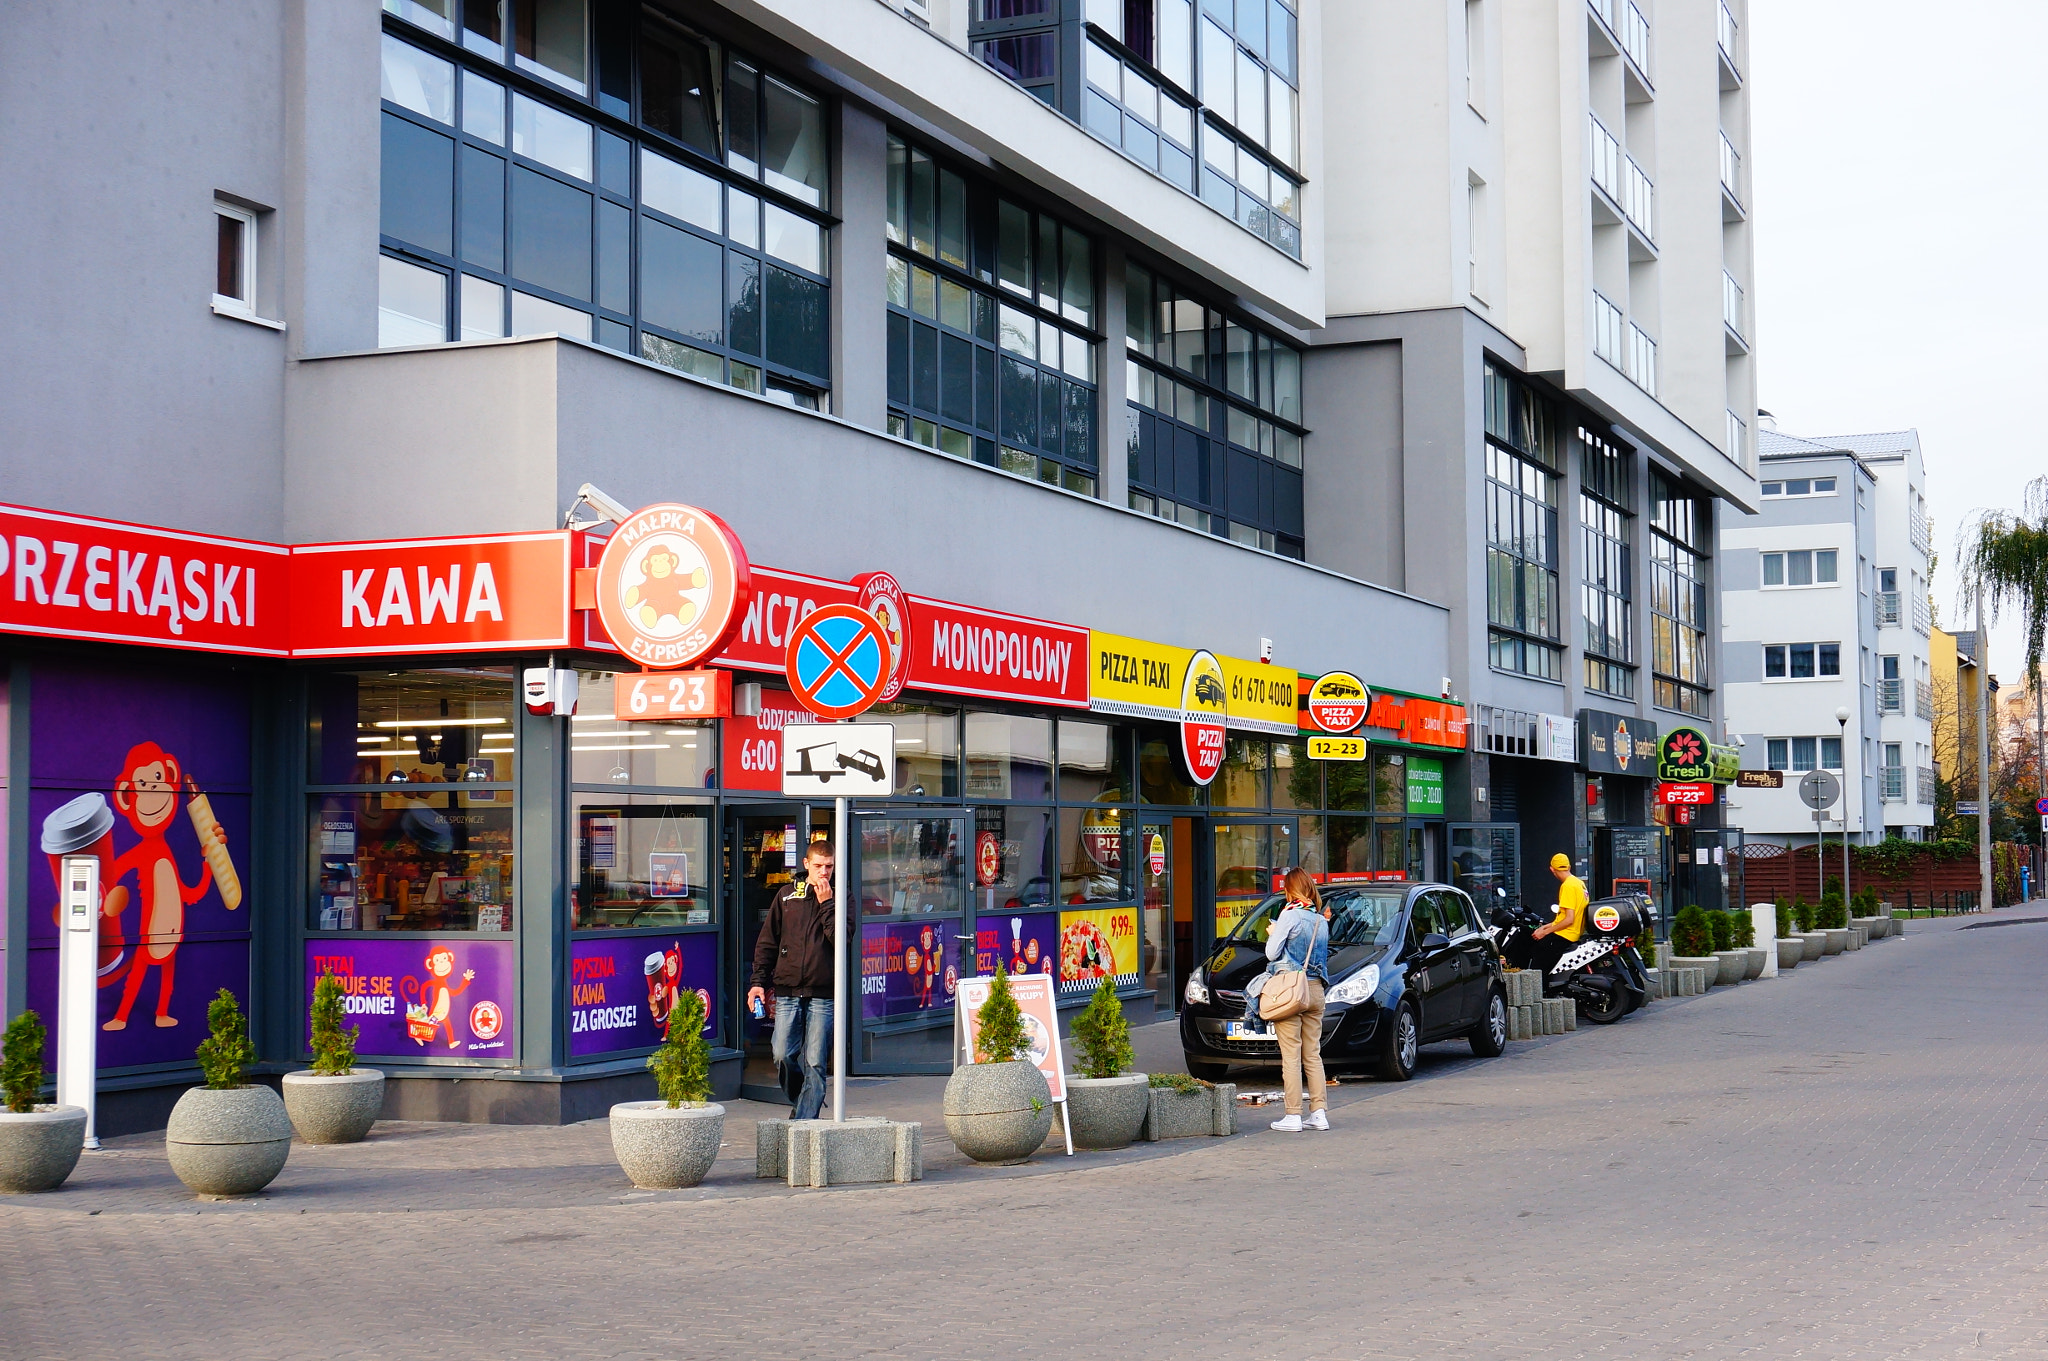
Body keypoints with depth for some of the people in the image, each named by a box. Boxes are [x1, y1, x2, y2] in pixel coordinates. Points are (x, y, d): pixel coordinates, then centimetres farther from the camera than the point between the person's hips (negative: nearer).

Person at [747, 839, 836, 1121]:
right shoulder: (786, 895, 12)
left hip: (822, 993, -2)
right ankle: (799, 1101, 24)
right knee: (783, 1056, -1)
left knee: (814, 1063, -3)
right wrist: (759, 981, 6)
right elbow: (767, 941, 14)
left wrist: (826, 903, -9)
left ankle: (804, 1121, 1)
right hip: (787, 990, 2)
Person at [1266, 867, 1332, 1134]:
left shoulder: (1290, 914, -7)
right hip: (1315, 991, 6)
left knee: (1291, 1055, -4)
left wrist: (1272, 934, 12)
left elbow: (1272, 952, -9)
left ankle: (1293, 1116, -5)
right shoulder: (1321, 919, 12)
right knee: (1313, 1054, 12)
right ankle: (1318, 1113, 9)